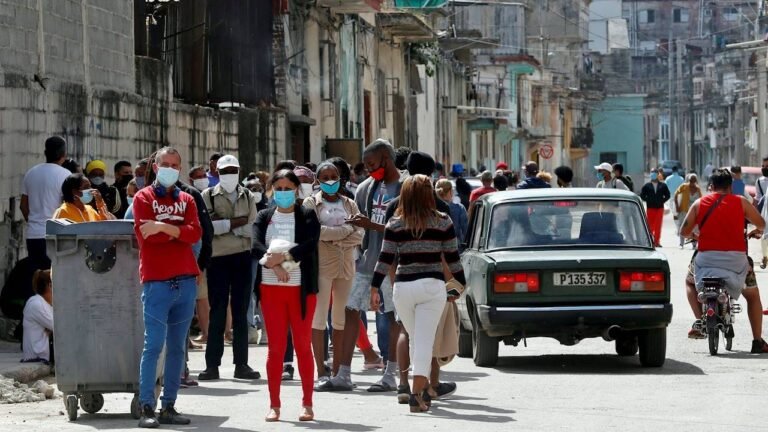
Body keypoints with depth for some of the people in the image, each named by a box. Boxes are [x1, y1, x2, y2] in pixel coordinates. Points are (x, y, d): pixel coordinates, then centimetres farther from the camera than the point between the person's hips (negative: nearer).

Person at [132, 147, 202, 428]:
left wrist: (164, 227, -14)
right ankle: (147, 408, -9)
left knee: (177, 347, 6)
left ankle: (169, 407, 10)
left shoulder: (186, 200, 15)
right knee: (154, 346, -9)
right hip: (157, 281, -5)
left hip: (185, 281, 5)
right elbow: (145, 235, -11)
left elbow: (195, 233, -2)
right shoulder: (144, 198, 4)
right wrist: (178, 231, -4)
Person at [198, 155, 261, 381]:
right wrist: (233, 223, -13)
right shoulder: (208, 196, 5)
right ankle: (212, 364, 2)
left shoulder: (248, 197, 12)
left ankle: (241, 364, 8)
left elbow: (253, 229, 1)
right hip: (217, 258, -2)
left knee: (241, 312, 5)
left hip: (243, 257, 2)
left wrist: (222, 224, -9)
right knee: (217, 312, -1)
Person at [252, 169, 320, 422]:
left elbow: (309, 244, -13)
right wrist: (275, 265, -21)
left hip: (301, 288, -2)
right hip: (271, 287, 2)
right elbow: (256, 247, -5)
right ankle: (274, 405, 6)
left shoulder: (308, 216, 4)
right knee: (275, 347, 3)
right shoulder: (264, 217, 10)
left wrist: (283, 256, -22)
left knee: (303, 346, 2)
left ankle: (307, 404, 7)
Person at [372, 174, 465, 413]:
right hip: (432, 286, -1)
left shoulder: (395, 224, 1)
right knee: (424, 341, -4)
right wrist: (461, 282, 18)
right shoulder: (443, 222, 1)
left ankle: (422, 387, 23)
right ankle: (417, 393, -15)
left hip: (403, 287, 1)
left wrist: (375, 287, 4)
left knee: (416, 339, 18)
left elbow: (385, 258, -1)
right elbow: (452, 256, 5)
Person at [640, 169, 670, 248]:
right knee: (650, 226, -1)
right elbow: (642, 195, 6)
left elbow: (667, 195, 11)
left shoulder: (663, 186, 8)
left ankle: (657, 241, 0)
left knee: (658, 226, -3)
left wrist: (662, 201, 0)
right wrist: (648, 201, -3)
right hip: (650, 208, 0)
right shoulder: (646, 186, 5)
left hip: (660, 208, 0)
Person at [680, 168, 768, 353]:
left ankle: (699, 321, 11)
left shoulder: (699, 204, 7)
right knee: (752, 295, 21)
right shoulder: (741, 202, 5)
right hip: (736, 259, 0)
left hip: (706, 258, 1)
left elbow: (684, 232, 7)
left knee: (690, 281, 31)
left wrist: (694, 235, 32)